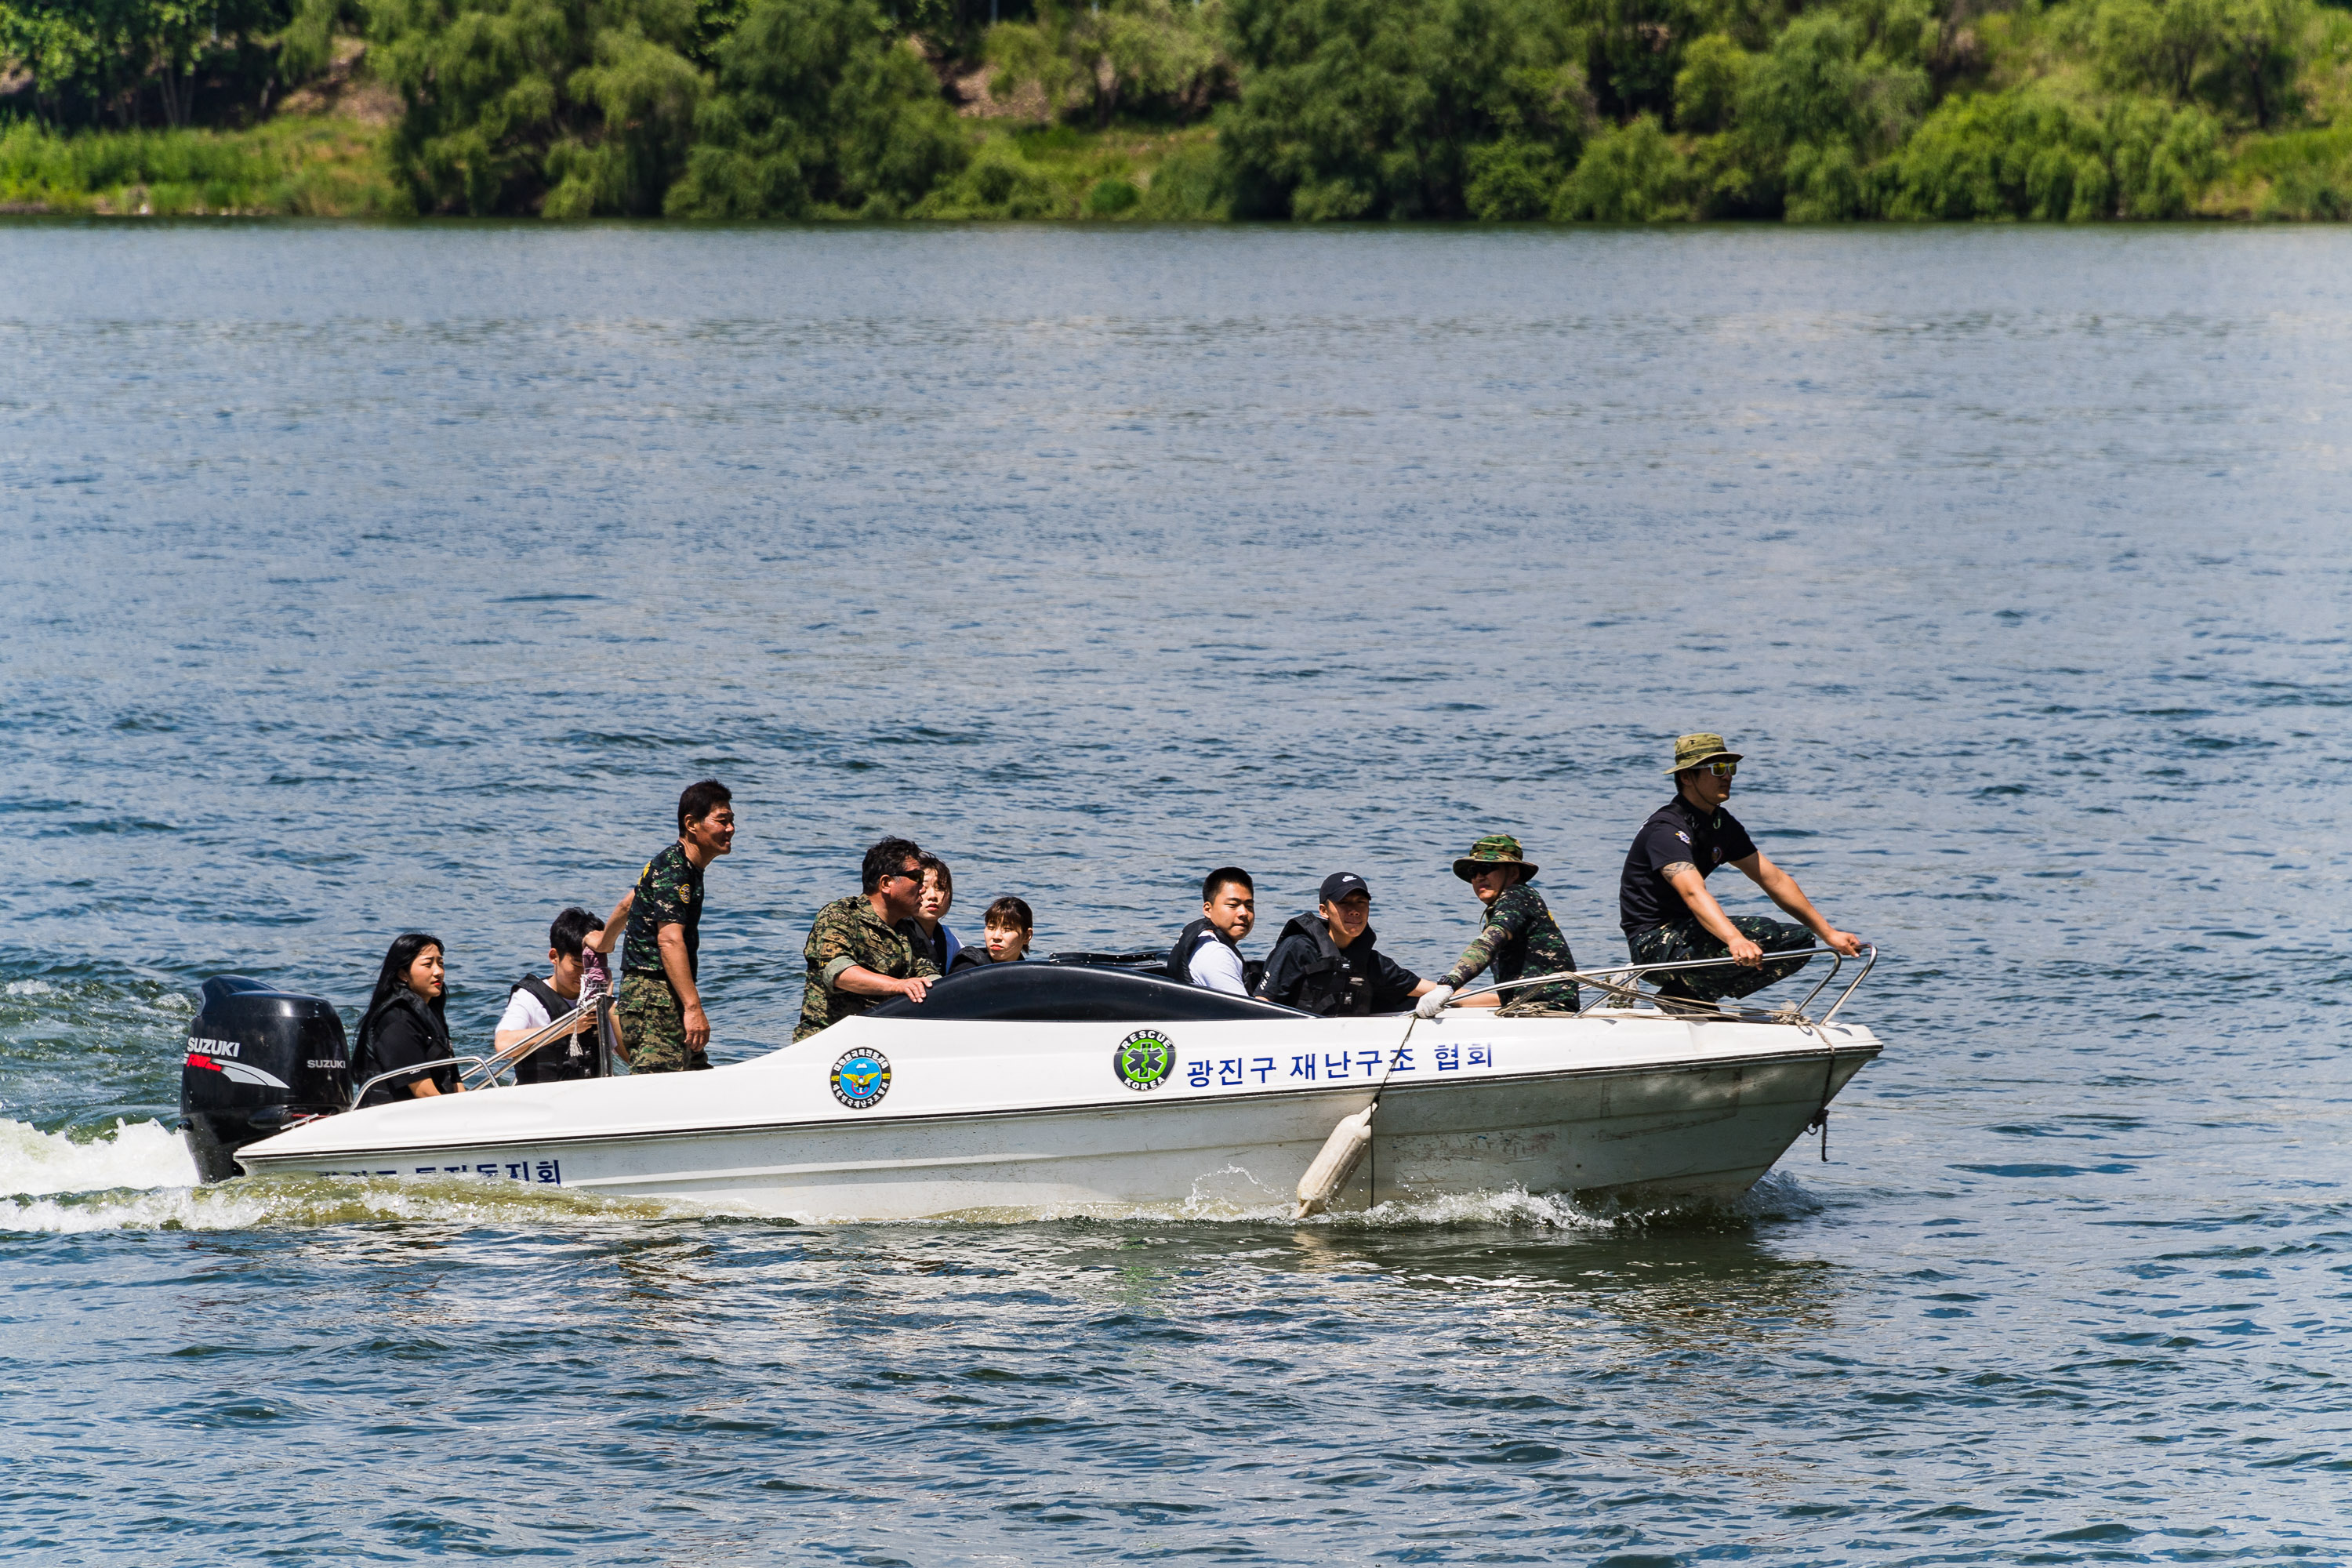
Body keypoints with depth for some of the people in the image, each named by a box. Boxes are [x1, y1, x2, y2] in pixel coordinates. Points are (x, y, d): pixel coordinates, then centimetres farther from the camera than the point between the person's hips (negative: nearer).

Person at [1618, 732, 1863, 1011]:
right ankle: (1678, 994, -12)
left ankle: (1692, 994, 0)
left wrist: (1828, 933, 4)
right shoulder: (1666, 829, -21)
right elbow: (1693, 893, -37)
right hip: (1653, 943, -10)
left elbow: (1775, 880, 11)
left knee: (1800, 942, 2)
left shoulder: (1722, 825, 9)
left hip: (1687, 931, 10)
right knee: (1760, 934, -30)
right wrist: (1736, 940, -54)